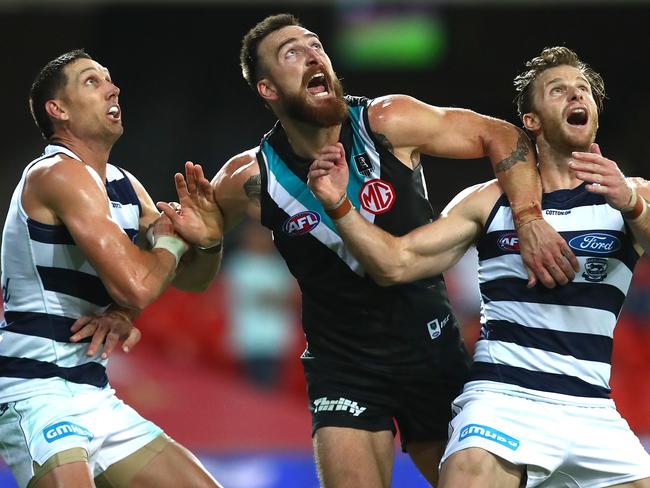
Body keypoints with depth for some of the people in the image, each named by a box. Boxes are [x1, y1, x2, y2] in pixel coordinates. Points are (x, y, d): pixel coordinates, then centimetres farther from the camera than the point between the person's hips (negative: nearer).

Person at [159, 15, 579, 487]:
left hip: (434, 349, 1)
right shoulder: (252, 179, -13)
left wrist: (529, 218, -19)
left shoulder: (387, 124, -14)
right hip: (344, 369, -1)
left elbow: (504, 138, -6)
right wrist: (203, 237, -19)